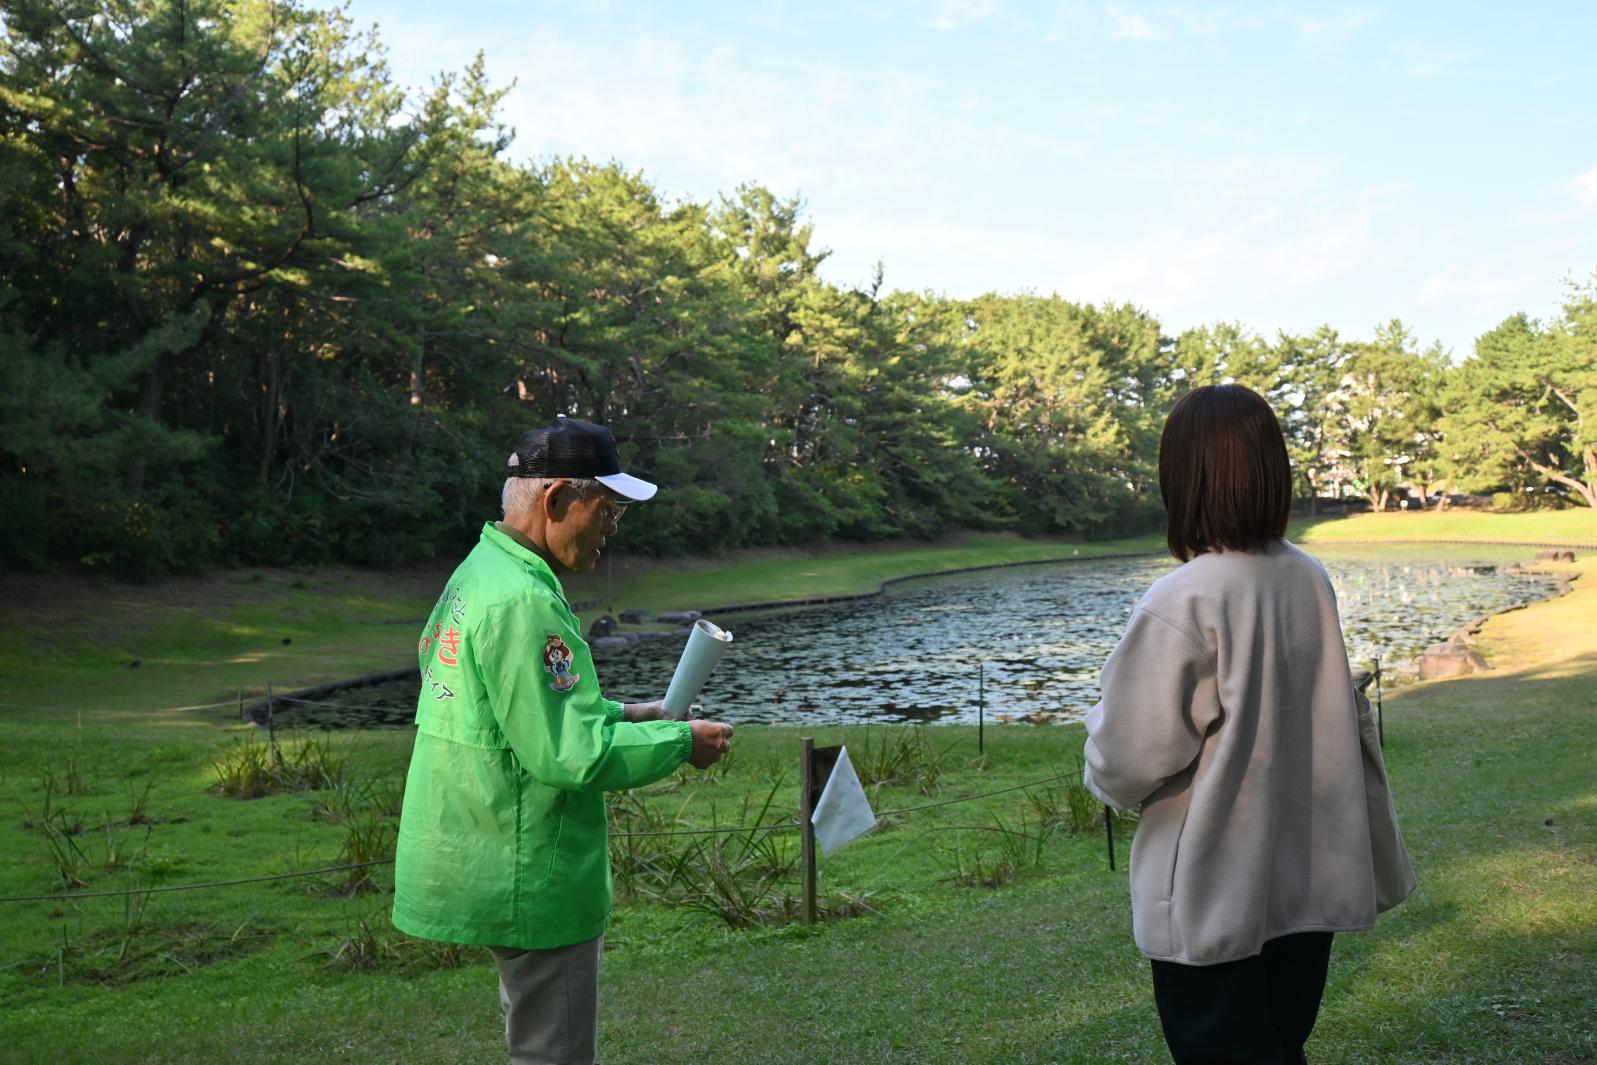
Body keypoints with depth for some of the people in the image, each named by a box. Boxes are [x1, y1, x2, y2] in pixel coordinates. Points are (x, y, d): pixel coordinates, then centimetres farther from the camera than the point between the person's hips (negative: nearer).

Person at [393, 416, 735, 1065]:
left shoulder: (480, 575, 9)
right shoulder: (522, 601, -24)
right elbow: (567, 754, -25)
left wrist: (622, 715, 10)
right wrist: (680, 743, -14)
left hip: (494, 867, 10)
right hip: (531, 880, -10)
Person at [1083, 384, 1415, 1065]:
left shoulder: (1179, 604, -22)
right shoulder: (1312, 581, -2)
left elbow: (1127, 764, -19)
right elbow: (1345, 720, 9)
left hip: (1213, 901, -6)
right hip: (1313, 882, 6)